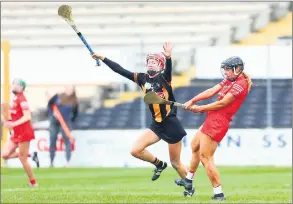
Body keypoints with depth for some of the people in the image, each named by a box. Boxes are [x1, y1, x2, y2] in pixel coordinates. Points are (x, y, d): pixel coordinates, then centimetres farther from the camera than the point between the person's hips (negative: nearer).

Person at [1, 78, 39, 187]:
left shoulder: (21, 100, -15)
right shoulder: (15, 99, 13)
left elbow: (27, 117, -23)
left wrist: (14, 124, -29)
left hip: (24, 132, -9)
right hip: (16, 133, 9)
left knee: (22, 158, -3)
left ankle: (33, 182, 10)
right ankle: (30, 155, 12)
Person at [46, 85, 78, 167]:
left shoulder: (74, 102, 0)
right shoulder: (58, 96, -2)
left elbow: (75, 113, 12)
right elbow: (49, 104, 5)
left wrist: (71, 121, 7)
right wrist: (52, 113, -6)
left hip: (65, 123, -1)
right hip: (54, 122, 1)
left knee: (67, 141, -9)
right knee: (52, 141, 6)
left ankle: (68, 162, -11)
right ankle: (51, 162, 15)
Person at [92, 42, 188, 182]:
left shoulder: (164, 77, -9)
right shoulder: (143, 78, 6)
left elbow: (168, 69, -32)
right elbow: (120, 70, 9)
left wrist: (168, 57, -53)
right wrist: (103, 58, 9)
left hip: (171, 124, -6)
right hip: (156, 125, 6)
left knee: (175, 163, 2)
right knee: (135, 150, -6)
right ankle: (159, 164, 19)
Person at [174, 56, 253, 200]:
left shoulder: (240, 84, -14)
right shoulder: (229, 81, 15)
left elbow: (222, 103, -16)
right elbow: (211, 92, 7)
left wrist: (200, 108, -7)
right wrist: (192, 101, -5)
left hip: (218, 122, -11)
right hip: (212, 119, 11)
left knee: (206, 157, -13)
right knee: (195, 145, 26)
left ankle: (219, 194, -12)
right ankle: (188, 180, 41)